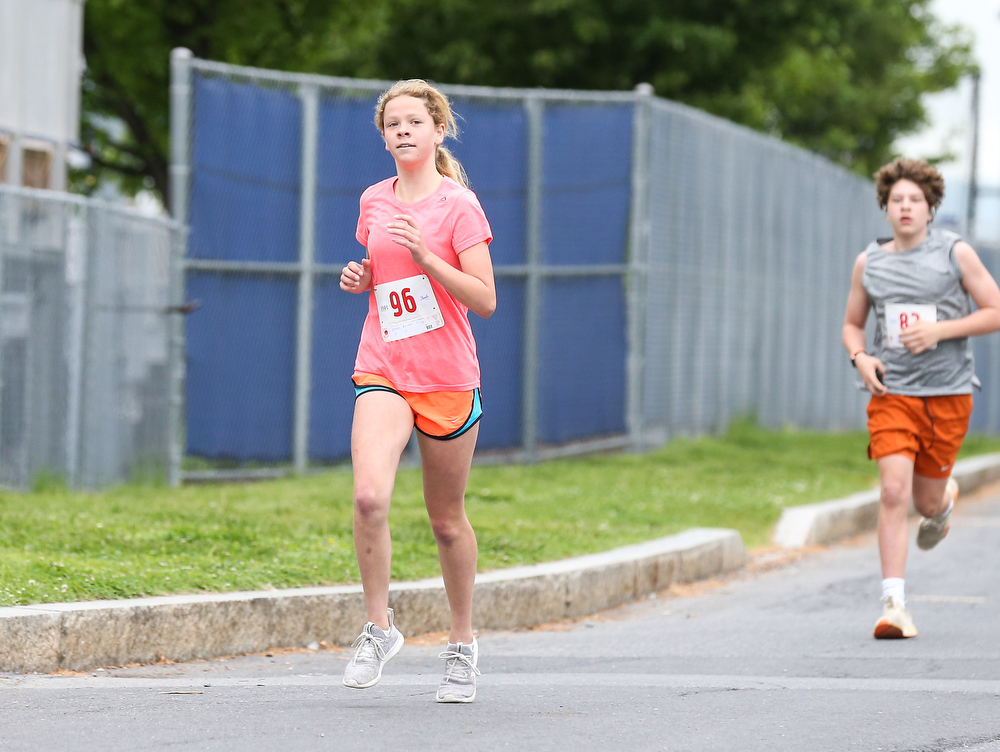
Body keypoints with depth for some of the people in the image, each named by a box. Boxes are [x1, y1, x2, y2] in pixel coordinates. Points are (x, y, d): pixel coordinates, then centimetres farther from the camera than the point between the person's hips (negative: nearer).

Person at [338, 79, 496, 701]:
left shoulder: (459, 205, -6)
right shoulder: (374, 202, 8)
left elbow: (485, 300, -12)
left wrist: (426, 259, -23)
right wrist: (360, 279, 4)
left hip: (448, 380, -3)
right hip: (382, 373, 3)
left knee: (447, 519, 8)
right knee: (369, 497, -21)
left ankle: (463, 644, 26)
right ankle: (379, 629, -6)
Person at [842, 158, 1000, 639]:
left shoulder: (955, 253, -1)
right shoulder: (869, 263, 6)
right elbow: (852, 325, 18)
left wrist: (939, 330, -13)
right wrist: (860, 357, -4)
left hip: (948, 391, -1)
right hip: (892, 391, 1)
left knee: (925, 502, 7)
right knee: (894, 492, -16)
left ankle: (945, 497, 47)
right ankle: (893, 604, -15)